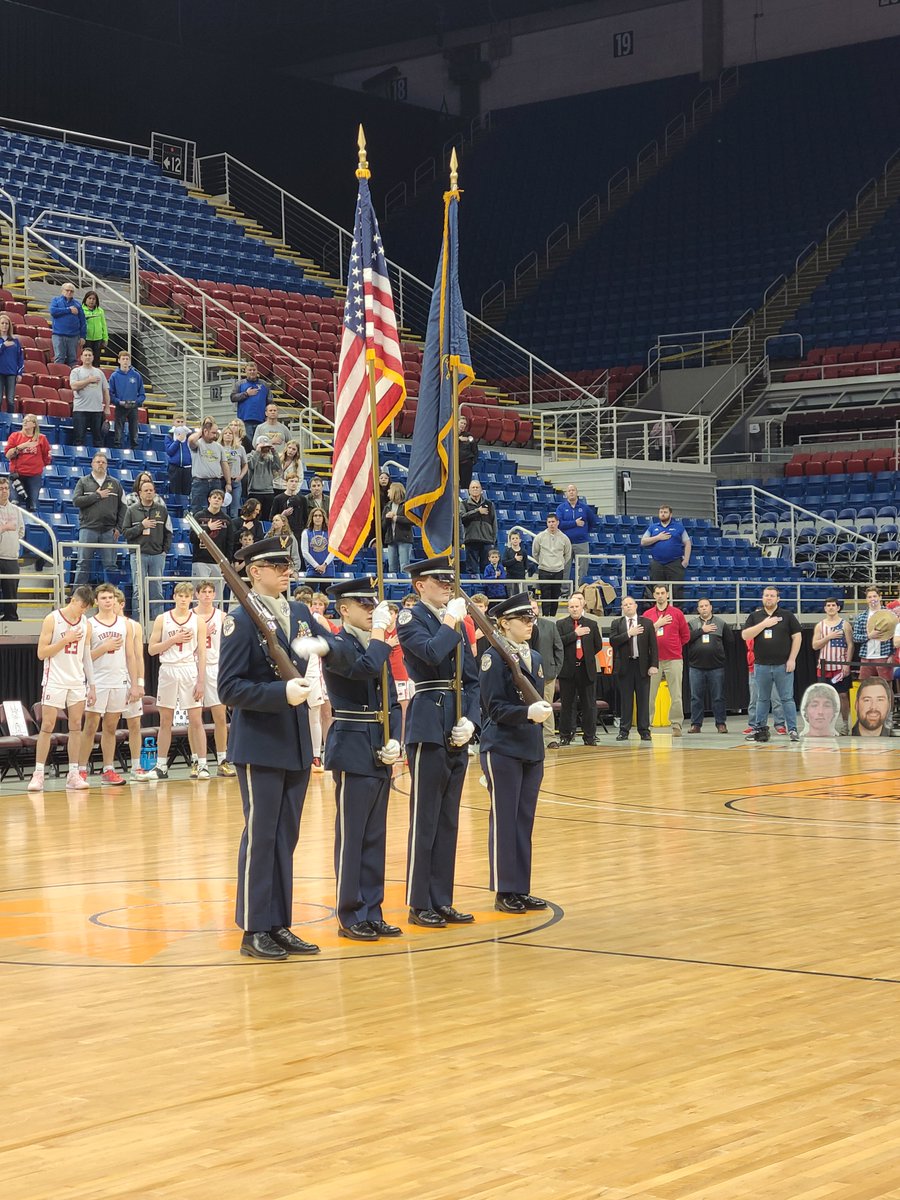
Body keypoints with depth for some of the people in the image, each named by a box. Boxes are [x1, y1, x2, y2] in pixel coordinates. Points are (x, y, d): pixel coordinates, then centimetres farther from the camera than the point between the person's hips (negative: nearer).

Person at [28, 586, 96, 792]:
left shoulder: (85, 622, 8)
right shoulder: (52, 619, -6)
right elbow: (41, 653, -9)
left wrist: (91, 685, 9)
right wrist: (66, 640, -17)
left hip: (77, 682, 5)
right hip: (55, 681, -4)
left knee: (76, 726, 2)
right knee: (47, 726, -4)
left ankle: (73, 774, 5)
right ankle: (38, 773, -2)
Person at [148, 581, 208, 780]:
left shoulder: (198, 621, 3)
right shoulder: (162, 620, 5)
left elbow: (202, 653, 1)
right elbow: (152, 649, 2)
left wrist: (201, 681, -6)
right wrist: (173, 640, -11)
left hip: (190, 670, -1)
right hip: (168, 670, 1)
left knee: (196, 720, -3)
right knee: (165, 721, 6)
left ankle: (202, 765, -1)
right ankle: (161, 765, 13)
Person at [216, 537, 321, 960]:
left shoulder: (300, 613, 10)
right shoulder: (241, 620, -10)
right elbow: (230, 688, -14)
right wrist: (281, 692, -22)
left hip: (297, 744, 7)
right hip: (259, 745, -7)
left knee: (286, 837, 11)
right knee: (260, 837, -2)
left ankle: (279, 925, 18)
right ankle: (254, 930, 6)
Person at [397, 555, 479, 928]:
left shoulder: (456, 623, 17)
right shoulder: (410, 618, -3)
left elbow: (472, 679, 13)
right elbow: (431, 653, -24)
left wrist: (469, 720, -1)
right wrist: (451, 623, -10)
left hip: (457, 729, 7)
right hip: (428, 727, -7)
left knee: (448, 820, 10)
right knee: (425, 819, -3)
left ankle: (442, 901, 16)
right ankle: (420, 904, 3)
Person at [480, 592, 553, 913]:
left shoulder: (534, 657, 12)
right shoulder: (494, 657, -10)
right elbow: (495, 708, -15)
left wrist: (542, 709, 2)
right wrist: (528, 713, -26)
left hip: (531, 749, 7)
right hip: (502, 750, -7)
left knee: (525, 820, 10)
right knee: (503, 820, -1)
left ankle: (521, 889, 16)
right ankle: (504, 891, 6)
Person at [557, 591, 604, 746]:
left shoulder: (592, 624, 9)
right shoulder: (561, 624, 4)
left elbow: (598, 645, 12)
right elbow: (558, 642, -11)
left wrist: (586, 656, 7)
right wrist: (575, 634, -14)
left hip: (587, 669, 1)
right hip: (568, 669, -1)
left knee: (589, 705, 3)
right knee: (567, 704, 4)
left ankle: (589, 736, 9)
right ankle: (565, 736, 10)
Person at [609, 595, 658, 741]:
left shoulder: (647, 623, 6)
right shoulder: (616, 623, 8)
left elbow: (653, 645, 2)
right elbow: (613, 641, -6)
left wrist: (654, 665, -6)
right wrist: (629, 634, -15)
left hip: (642, 665, 0)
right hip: (624, 666, 0)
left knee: (643, 699, 2)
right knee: (625, 700, 3)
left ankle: (644, 731, 6)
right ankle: (624, 731, 8)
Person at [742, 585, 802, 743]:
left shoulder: (787, 616, 4)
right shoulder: (755, 616, 9)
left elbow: (797, 636, 2)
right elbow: (745, 635, -2)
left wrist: (792, 659, -6)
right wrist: (763, 624, -11)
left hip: (783, 665, -2)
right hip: (761, 665, 2)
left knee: (787, 698, -2)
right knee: (762, 699, 10)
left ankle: (792, 730, 0)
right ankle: (759, 729, 17)